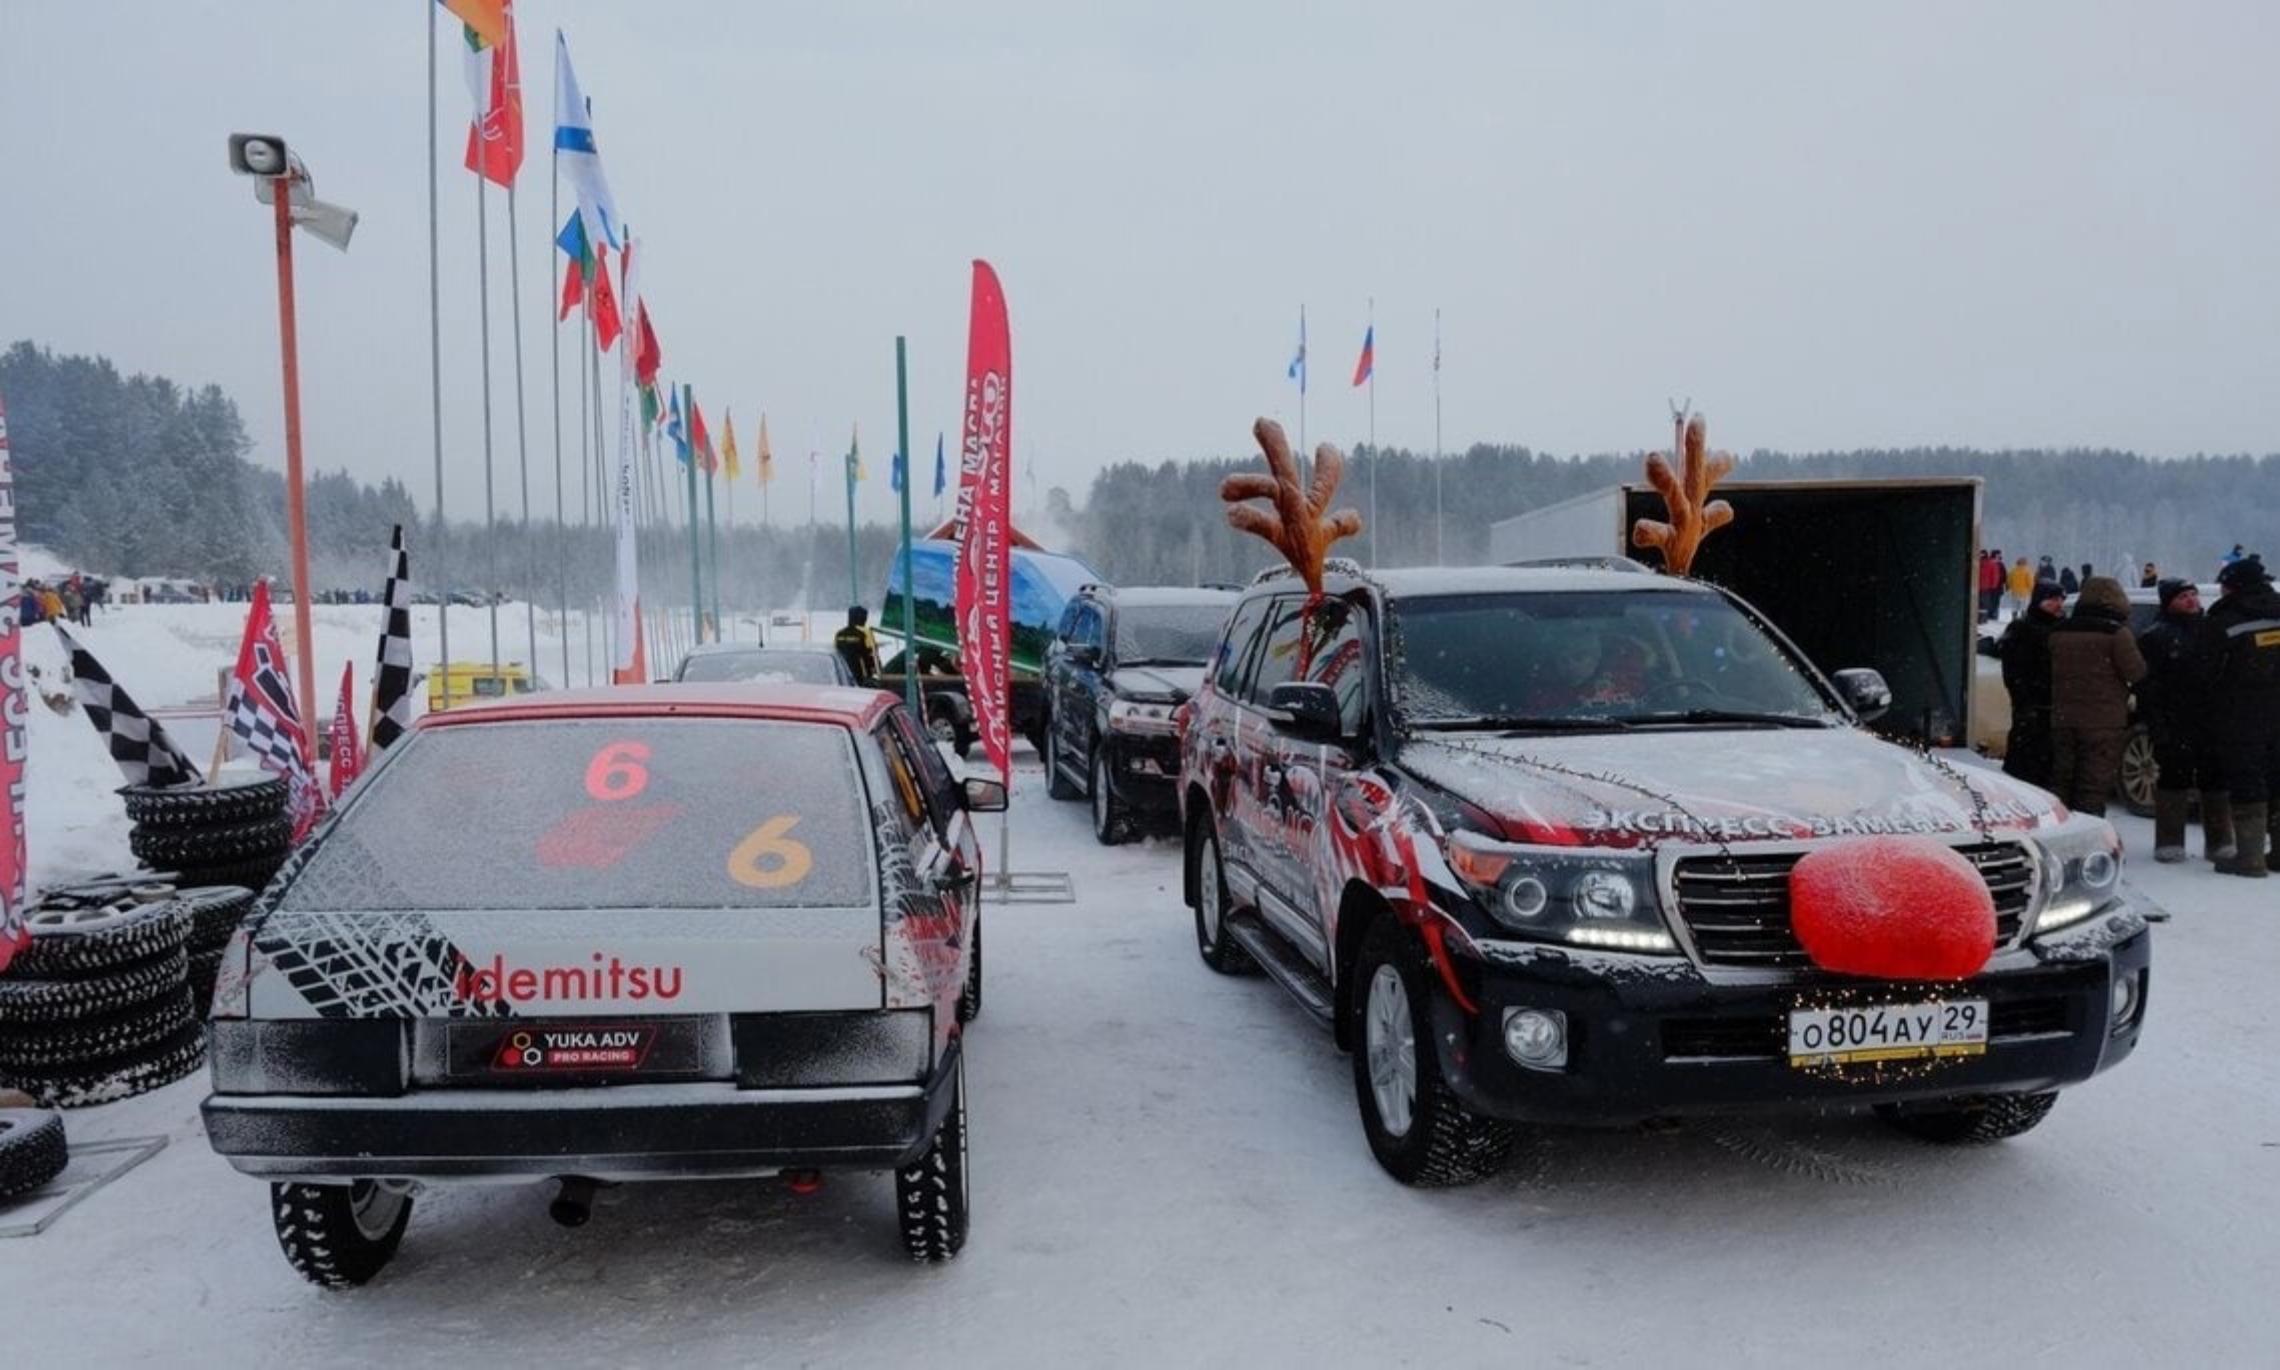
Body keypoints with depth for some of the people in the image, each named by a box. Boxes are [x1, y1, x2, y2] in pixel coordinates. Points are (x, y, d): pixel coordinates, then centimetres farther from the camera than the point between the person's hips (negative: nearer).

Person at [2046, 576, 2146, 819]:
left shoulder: (2059, 632, 8)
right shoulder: (2116, 633, -11)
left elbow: (2050, 673, 14)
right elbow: (2136, 672, -7)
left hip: (2062, 719, 5)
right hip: (2103, 724, -5)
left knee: (2061, 781, 14)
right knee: (2093, 789, -2)